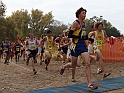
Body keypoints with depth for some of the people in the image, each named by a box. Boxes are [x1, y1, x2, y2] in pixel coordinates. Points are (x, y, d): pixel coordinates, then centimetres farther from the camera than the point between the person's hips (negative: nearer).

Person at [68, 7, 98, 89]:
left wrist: (87, 37, 8)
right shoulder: (76, 23, -10)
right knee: (74, 65, 8)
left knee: (88, 63, -8)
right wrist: (80, 37, -22)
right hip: (76, 46, -6)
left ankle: (90, 83, -9)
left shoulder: (84, 24, 14)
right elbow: (69, 35, -17)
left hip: (83, 45, 6)